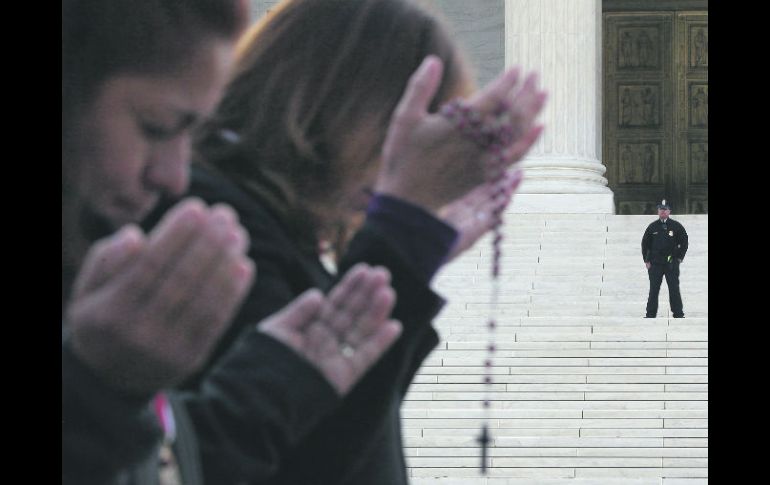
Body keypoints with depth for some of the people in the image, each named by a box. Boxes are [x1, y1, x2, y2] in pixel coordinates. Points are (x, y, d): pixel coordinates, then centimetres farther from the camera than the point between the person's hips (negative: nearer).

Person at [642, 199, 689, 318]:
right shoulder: (652, 227, 7)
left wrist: (679, 258, 2)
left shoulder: (676, 226, 3)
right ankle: (650, 314, 4)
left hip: (672, 264, -1)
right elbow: (645, 244, 12)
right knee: (653, 290, 1)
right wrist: (647, 260, 5)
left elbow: (684, 242, 8)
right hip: (655, 264, 1)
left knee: (674, 289, -2)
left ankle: (678, 313, 2)